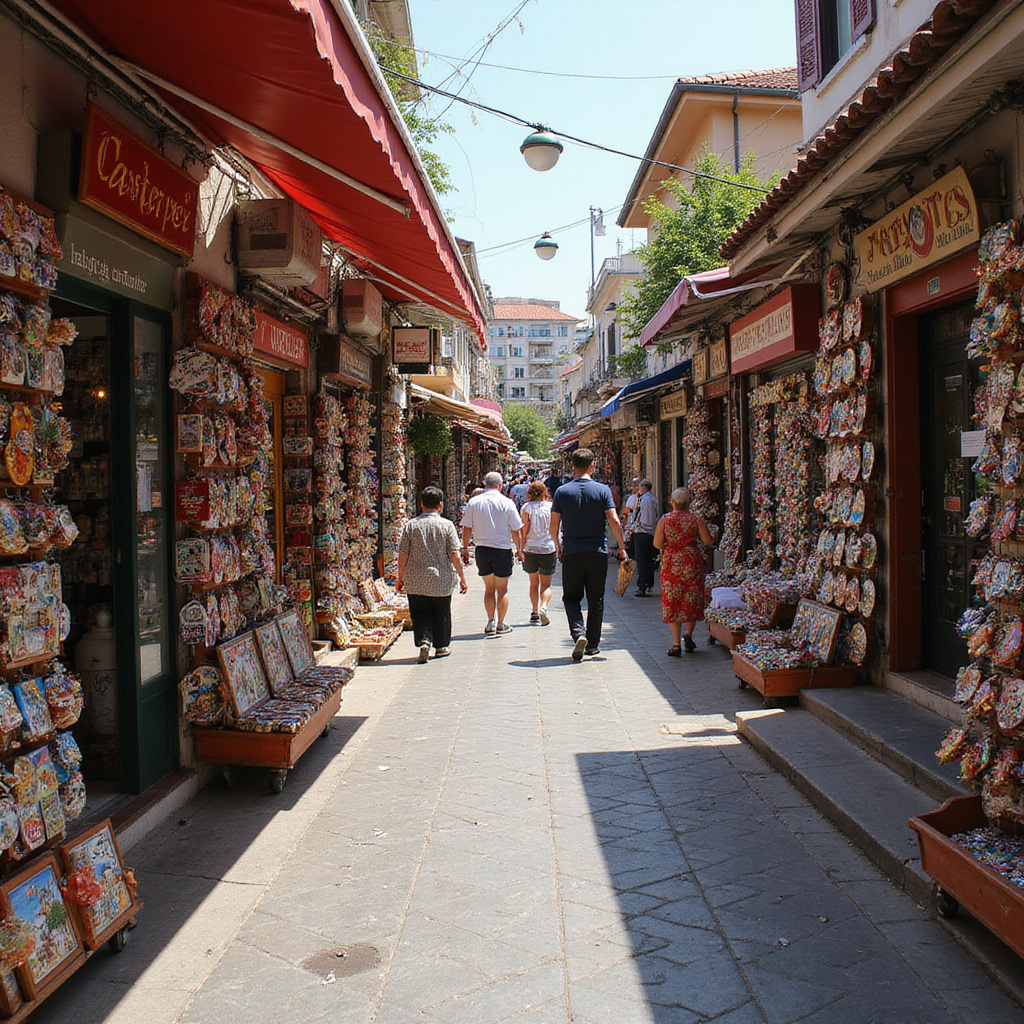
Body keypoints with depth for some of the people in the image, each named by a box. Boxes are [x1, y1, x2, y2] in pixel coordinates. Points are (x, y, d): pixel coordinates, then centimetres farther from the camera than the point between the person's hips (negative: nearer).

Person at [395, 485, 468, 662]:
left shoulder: (411, 525, -3)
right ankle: (442, 646, 25)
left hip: (416, 582, 1)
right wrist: (462, 578, 0)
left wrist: (400, 578, 9)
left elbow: (403, 554, -2)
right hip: (441, 581, 0)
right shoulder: (447, 525, -6)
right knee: (441, 614, 15)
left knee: (420, 613, 10)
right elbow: (455, 555, -8)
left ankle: (423, 641, -10)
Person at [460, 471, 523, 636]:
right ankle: (500, 625, 11)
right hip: (502, 550, -2)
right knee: (502, 589, 8)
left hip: (482, 550, 2)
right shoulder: (507, 503, -5)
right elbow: (516, 530, -2)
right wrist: (519, 549, 10)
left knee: (489, 588, 14)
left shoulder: (473, 502, 1)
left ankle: (491, 622, 7)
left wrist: (465, 549, 12)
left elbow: (467, 528, 2)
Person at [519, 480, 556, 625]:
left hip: (530, 549, 0)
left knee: (534, 582, 18)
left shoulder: (526, 508, -4)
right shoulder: (551, 506, -1)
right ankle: (543, 606, -17)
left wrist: (522, 549, -2)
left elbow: (524, 531, -7)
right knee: (546, 584, 8)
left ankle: (534, 612, 17)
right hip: (548, 549, 0)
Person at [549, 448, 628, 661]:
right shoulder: (602, 490, -3)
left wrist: (558, 546, 18)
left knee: (571, 597, 9)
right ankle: (593, 644, 16)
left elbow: (554, 524, 2)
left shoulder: (562, 491, -1)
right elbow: (614, 521, -7)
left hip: (571, 553, 0)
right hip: (597, 552, 0)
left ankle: (579, 633, -14)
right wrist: (622, 547, 3)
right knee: (596, 599, 11)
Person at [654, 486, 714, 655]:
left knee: (672, 602, 4)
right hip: (693, 562, 0)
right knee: (692, 600, 16)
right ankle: (688, 634, 5)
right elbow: (708, 542, -1)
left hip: (671, 563, 0)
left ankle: (676, 645, 2)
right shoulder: (696, 520, -2)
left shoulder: (665, 519, -2)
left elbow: (657, 544, -4)